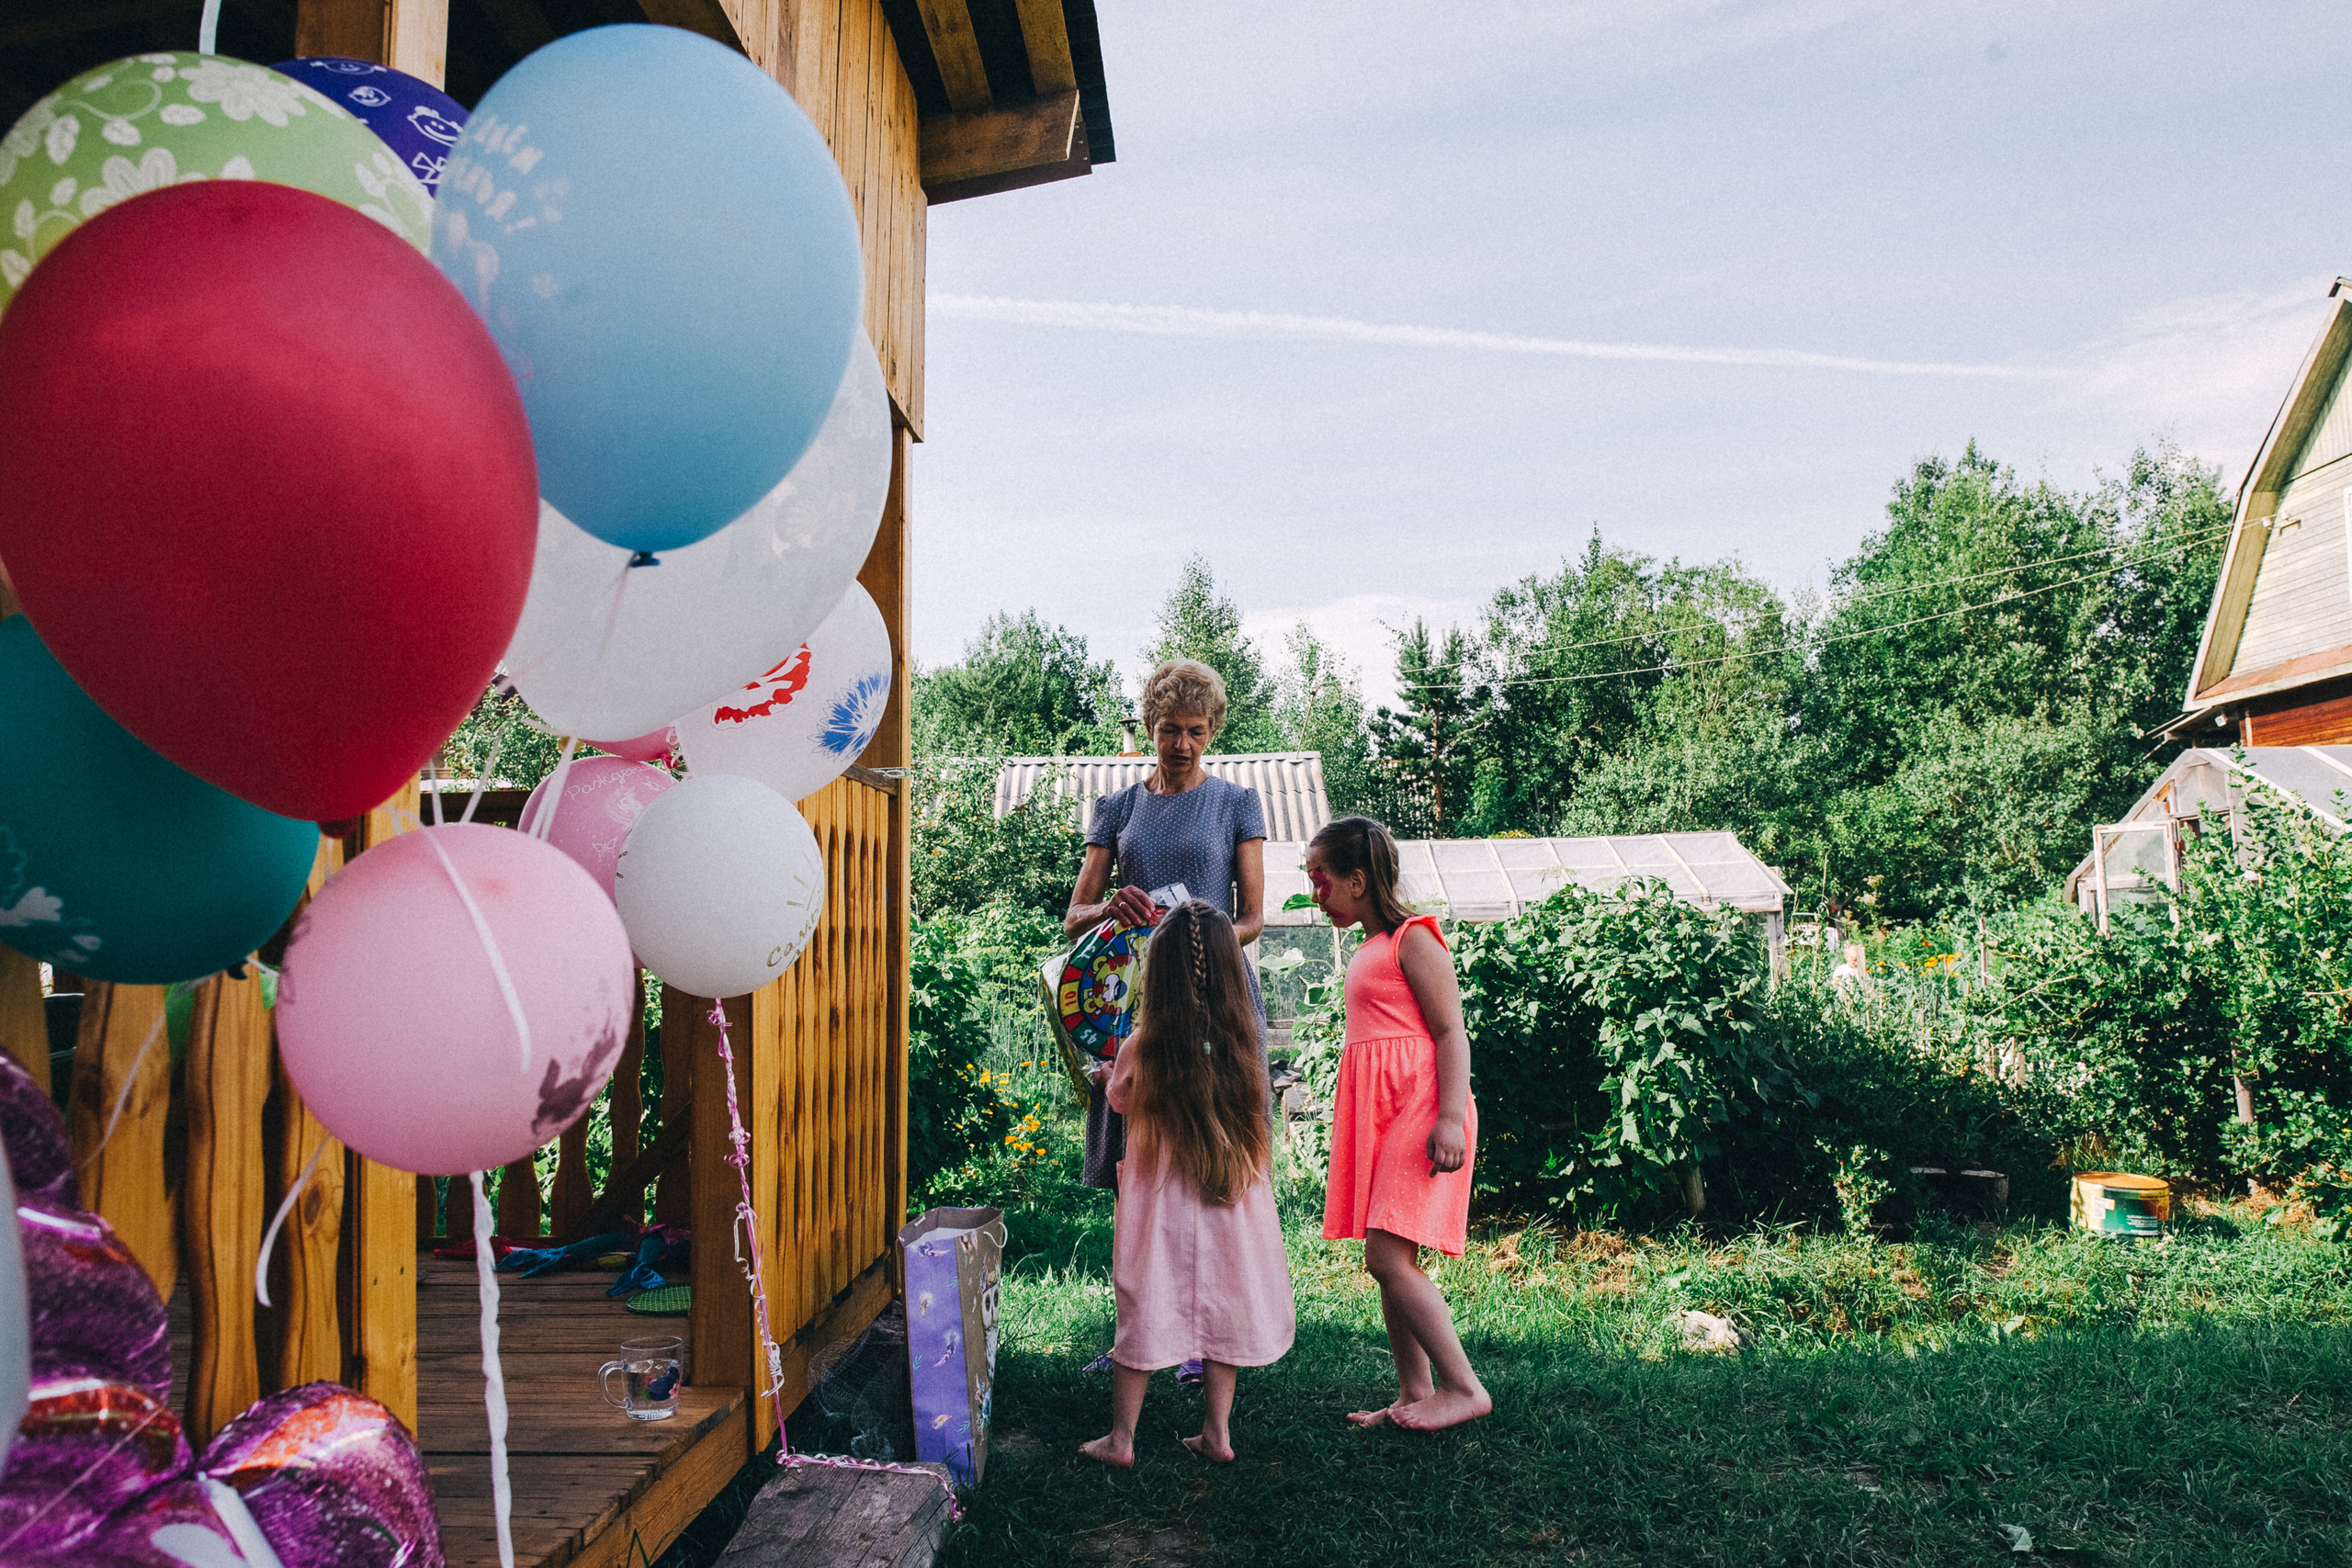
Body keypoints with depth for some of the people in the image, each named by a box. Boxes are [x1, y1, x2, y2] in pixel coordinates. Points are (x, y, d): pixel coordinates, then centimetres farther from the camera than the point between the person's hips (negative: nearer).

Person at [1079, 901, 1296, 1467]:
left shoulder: (1142, 1048, -15)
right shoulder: (1242, 1044, -8)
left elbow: (1120, 1101, 5)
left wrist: (1108, 1075, 28)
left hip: (1161, 1203, -2)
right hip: (1230, 1206, 2)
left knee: (1144, 1312, 8)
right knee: (1220, 1308, 14)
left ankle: (1121, 1438, 17)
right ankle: (1216, 1433, 22)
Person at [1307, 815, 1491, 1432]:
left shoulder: (1413, 938, -7)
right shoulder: (1370, 947, 19)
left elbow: (1452, 1034, -13)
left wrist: (1451, 1119, -22)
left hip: (1419, 1107, -9)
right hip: (1378, 1114, 9)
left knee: (1388, 1258, -14)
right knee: (1390, 1263, 8)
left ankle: (1465, 1387, -5)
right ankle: (1415, 1392, 15)